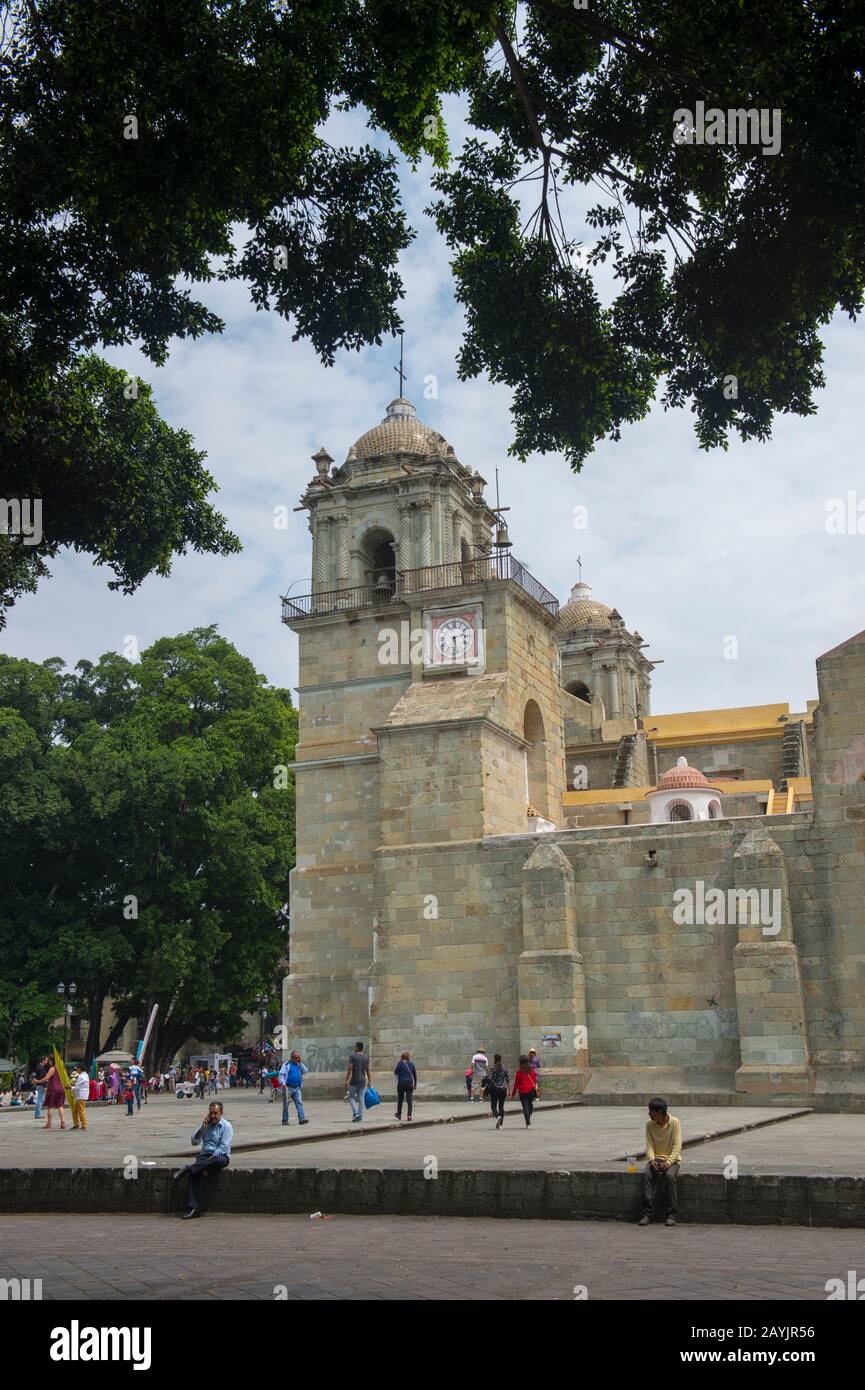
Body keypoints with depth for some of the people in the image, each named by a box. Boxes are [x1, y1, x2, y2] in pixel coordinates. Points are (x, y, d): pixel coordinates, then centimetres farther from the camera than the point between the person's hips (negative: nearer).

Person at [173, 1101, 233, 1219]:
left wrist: (210, 1159, -19)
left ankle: (189, 1168, -34)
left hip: (220, 1156, -3)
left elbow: (223, 1147, -11)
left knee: (220, 1160, -40)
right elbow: (194, 1141, 3)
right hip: (205, 1155, 3)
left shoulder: (226, 1126, -2)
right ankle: (193, 1208, -31)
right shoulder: (206, 1124, 13)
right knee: (194, 1173, -27)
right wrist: (203, 1127, -9)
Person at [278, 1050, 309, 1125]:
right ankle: (285, 1120, 14)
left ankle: (302, 1119, -15)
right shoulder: (286, 1064, -2)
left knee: (299, 1103, -8)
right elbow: (281, 1074, -8)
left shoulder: (299, 1065, 15)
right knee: (286, 1104, 3)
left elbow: (305, 1071, 6)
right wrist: (283, 1083, -22)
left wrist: (300, 1063, -1)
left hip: (297, 1088, 4)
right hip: (288, 1088, -4)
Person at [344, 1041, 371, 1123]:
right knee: (361, 1098, 7)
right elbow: (368, 1070, 5)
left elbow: (350, 1069, -12)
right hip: (363, 1081, 4)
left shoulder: (353, 1056, -9)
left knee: (351, 1097, 6)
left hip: (354, 1081, -4)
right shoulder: (366, 1057, 5)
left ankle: (355, 1113, -11)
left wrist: (346, 1080, -8)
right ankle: (360, 1116, 5)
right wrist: (370, 1081, 9)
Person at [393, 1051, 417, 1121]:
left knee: (400, 1099, 13)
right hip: (410, 1084, 2)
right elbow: (415, 1075, 9)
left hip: (401, 1084, -2)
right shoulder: (412, 1064, 5)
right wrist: (415, 1084, 18)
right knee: (409, 1100, 1)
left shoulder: (400, 1063, -7)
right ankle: (409, 1115, -9)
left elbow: (395, 1072, 0)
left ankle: (399, 1114, 25)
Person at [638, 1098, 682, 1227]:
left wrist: (668, 1162, -25)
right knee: (646, 1174, -28)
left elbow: (677, 1146, -14)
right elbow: (649, 1145, -1)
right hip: (656, 1158, 3)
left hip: (671, 1158, -3)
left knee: (669, 1175, -34)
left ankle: (671, 1215, -23)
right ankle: (647, 1213, -26)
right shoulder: (649, 1124, -1)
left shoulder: (674, 1123, -11)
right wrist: (651, 1160, -20)